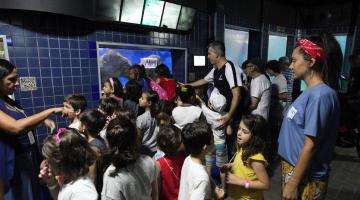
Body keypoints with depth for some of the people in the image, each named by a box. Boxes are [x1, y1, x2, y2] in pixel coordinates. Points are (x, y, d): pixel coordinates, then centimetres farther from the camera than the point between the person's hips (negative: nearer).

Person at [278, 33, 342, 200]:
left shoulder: (320, 95, -23)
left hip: (305, 177, -8)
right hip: (293, 167, 8)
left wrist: (293, 184, -18)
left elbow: (310, 146, -23)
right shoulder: (311, 92, 4)